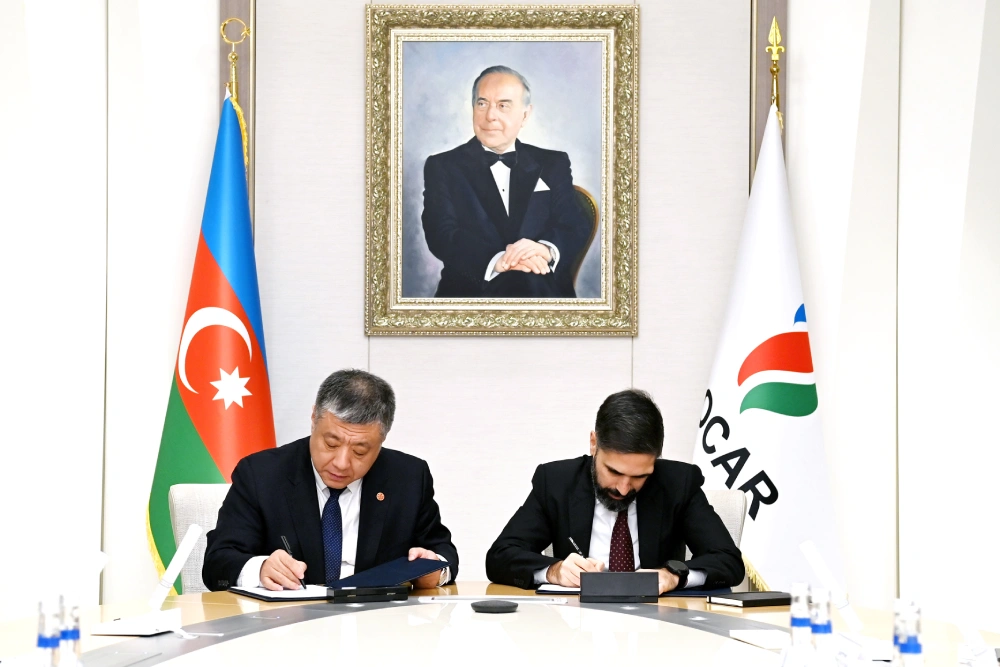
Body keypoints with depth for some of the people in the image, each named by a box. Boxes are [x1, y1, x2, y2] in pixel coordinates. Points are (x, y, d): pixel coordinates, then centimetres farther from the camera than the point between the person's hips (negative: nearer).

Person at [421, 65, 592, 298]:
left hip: (547, 291, 3)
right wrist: (497, 260, -23)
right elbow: (441, 235, -3)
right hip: (471, 290, -2)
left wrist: (547, 249, -20)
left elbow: (577, 227, 6)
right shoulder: (442, 167, 11)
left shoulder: (554, 165, 18)